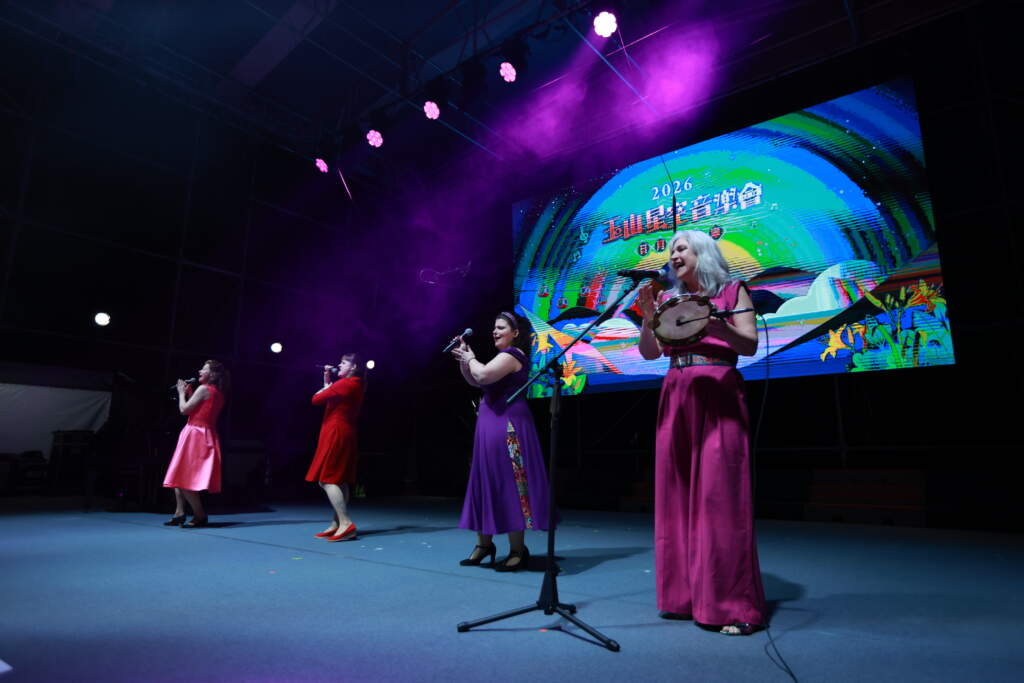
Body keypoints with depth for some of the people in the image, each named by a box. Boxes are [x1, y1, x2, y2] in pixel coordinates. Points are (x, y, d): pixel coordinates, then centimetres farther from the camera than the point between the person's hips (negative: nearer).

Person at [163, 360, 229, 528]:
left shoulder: (204, 389, -12)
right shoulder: (218, 393, 14)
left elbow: (184, 409, -11)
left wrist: (181, 392, 4)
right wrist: (189, 393, 17)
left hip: (195, 435, -9)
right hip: (206, 436, 9)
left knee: (182, 477, -6)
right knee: (180, 476, 15)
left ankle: (200, 516, -4)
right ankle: (179, 513, 15)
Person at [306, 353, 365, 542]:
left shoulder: (344, 384, -13)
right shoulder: (356, 385, 18)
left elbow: (316, 399, -11)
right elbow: (331, 397, 26)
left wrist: (327, 385, 6)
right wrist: (328, 381, 19)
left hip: (335, 434, -10)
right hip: (345, 434, 10)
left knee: (326, 480, -10)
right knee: (339, 481, 8)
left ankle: (345, 523, -17)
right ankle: (336, 524, 11)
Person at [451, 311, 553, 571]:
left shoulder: (512, 355, -11)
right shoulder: (507, 356, 21)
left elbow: (483, 376, -25)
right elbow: (475, 381, 22)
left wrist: (470, 358, -6)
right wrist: (463, 358, 10)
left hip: (506, 427, -11)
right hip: (493, 427, 11)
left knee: (508, 485, -7)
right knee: (487, 482, 12)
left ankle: (517, 551, 0)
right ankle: (484, 544, 22)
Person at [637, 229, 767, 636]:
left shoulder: (732, 291, 7)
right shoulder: (671, 301, 17)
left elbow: (750, 345, -3)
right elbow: (649, 353, 11)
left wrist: (714, 324, -19)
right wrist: (648, 316, -4)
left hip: (718, 399, -5)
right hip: (676, 399, 5)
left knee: (719, 496, -9)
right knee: (678, 495, 4)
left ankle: (735, 605, 0)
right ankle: (684, 594, 15)